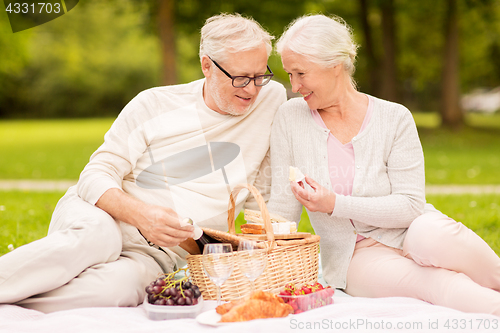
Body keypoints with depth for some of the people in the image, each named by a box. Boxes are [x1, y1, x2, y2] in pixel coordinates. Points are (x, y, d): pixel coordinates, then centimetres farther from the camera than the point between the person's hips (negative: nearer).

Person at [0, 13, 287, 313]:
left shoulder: (272, 98, 5)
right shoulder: (154, 105, 0)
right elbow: (96, 176, -3)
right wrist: (141, 214, -22)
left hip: (154, 257, 1)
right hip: (94, 218, 0)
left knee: (116, 287, -36)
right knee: (98, 235, -40)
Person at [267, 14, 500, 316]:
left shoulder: (395, 118, -6)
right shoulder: (291, 118, -1)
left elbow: (411, 206, -12)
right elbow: (283, 211, 2)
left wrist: (336, 204, -21)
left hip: (411, 234, 1)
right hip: (356, 256, 0)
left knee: (428, 235, -37)